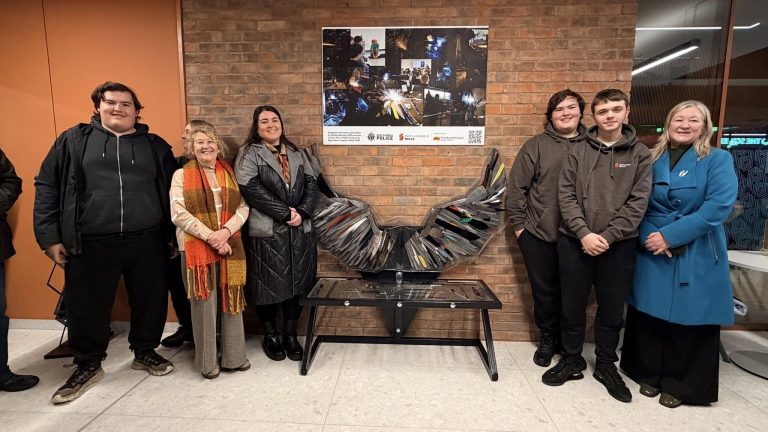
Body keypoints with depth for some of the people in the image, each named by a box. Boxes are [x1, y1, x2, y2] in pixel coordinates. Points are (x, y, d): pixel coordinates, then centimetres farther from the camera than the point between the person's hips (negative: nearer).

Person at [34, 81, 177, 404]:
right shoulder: (74, 140, 6)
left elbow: (171, 192, 10)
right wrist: (49, 236, 0)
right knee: (87, 306, 11)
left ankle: (145, 352, 33)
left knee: (149, 301, 10)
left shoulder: (155, 145, 8)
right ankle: (88, 365, 32)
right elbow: (47, 187, 6)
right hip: (91, 244, 0)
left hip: (147, 241, 1)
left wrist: (172, 234, 8)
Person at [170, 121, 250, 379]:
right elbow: (178, 213, -8)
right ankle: (207, 362, 20)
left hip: (230, 247, 3)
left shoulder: (229, 174, 11)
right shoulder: (181, 175, 2)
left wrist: (226, 231, -12)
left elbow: (243, 208, 4)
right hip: (197, 248, -3)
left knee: (231, 301, 8)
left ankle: (233, 357, 22)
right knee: (204, 305, 4)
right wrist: (210, 236, -15)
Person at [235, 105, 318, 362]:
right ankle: (270, 336, 25)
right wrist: (285, 213, -16)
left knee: (296, 283, 8)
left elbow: (311, 183, 6)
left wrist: (302, 212, -11)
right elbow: (251, 188, -13)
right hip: (267, 233, -4)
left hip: (299, 231, 4)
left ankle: (290, 335, 24)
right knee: (270, 285, 5)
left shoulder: (296, 154, 15)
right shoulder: (248, 154, 0)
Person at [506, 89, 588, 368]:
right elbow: (516, 187, -3)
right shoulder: (536, 146, -1)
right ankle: (547, 339, 31)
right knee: (544, 290, 10)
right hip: (538, 234, -1)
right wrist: (519, 224, -5)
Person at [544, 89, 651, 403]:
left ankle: (606, 366, 32)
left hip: (618, 246, 0)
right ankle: (571, 360, 28)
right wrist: (584, 233, -15)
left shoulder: (640, 154, 3)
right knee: (572, 307, 9)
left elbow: (638, 202, -4)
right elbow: (566, 196, -3)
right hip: (575, 243, 0)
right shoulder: (578, 153, 4)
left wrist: (608, 236, -14)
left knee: (612, 310, 11)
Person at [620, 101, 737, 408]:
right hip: (652, 255, 3)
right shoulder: (651, 160, 7)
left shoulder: (718, 160, -2)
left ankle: (679, 384, 26)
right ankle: (648, 374, 29)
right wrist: (648, 236, -13)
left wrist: (670, 235, -20)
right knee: (648, 315, 9)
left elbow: (719, 206, -14)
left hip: (697, 259, -2)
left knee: (689, 321, 7)